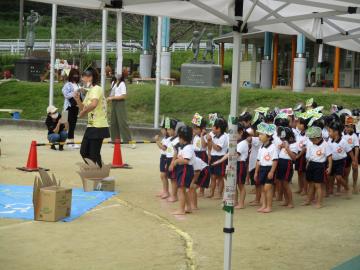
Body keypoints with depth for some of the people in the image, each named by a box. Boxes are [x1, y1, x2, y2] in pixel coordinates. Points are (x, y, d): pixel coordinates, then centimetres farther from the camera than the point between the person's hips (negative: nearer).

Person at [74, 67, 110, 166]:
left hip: (99, 127, -9)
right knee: (84, 152, 12)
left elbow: (93, 104, -33)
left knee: (94, 154, -5)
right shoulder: (89, 91, 15)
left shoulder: (97, 89, -14)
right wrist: (78, 100, 5)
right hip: (91, 126, 9)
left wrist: (84, 111, -20)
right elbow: (83, 108, 20)